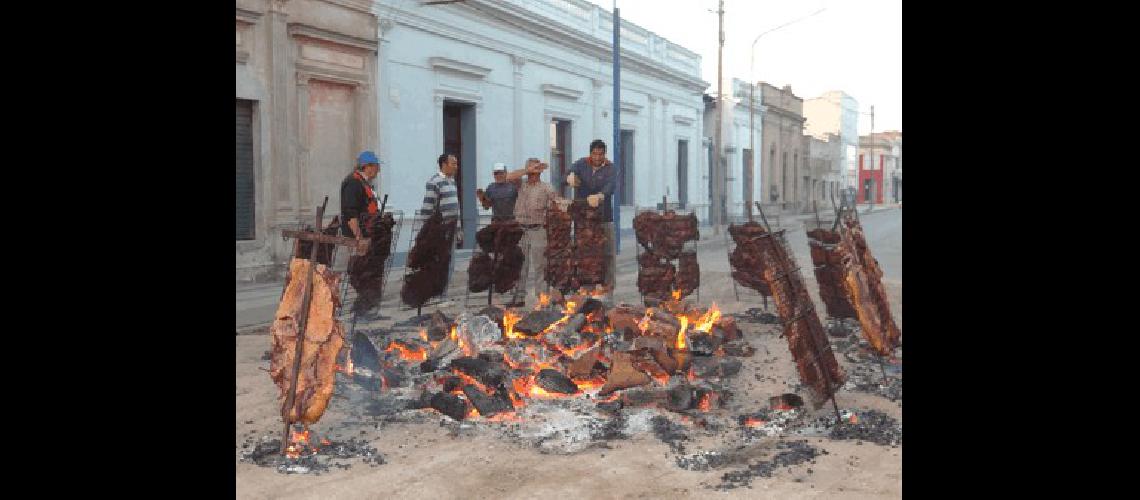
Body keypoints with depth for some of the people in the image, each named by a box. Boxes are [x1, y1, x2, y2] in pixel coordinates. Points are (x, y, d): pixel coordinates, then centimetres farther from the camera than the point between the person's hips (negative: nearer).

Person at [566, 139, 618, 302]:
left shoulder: (610, 168, 0)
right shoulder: (582, 164, 6)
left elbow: (611, 186, -20)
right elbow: (572, 170, -16)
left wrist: (600, 196, -41)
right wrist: (571, 176, -42)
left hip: (604, 217, -1)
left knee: (608, 253, -2)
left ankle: (608, 289, 5)